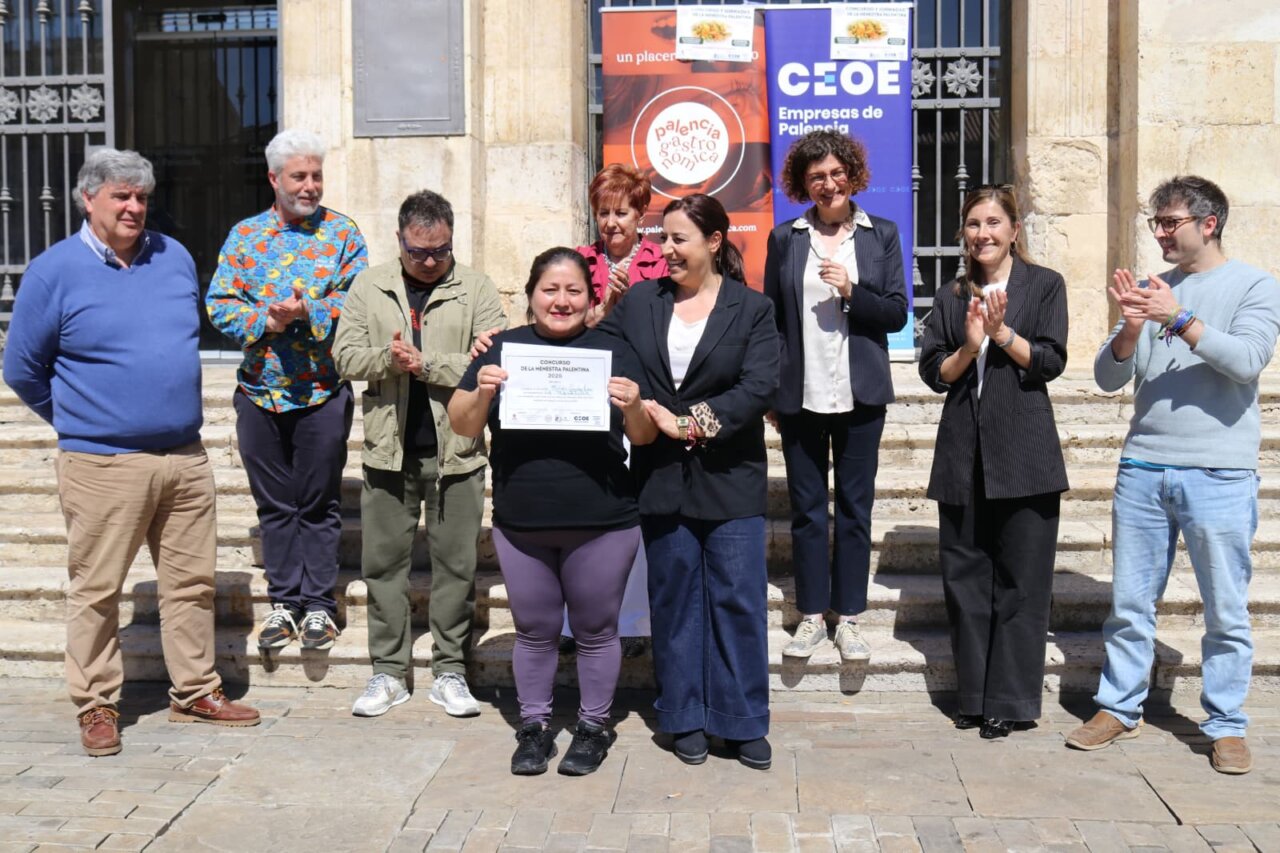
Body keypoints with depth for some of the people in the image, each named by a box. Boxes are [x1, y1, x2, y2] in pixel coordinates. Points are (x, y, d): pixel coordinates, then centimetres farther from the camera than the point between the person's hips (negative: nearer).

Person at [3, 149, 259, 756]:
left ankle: (196, 692, 23)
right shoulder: (54, 271, -4)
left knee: (192, 581, 10)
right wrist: (80, 422, 10)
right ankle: (96, 706, 17)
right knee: (95, 590, 3)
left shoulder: (174, 257, 8)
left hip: (185, 456, 5)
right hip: (103, 465, -4)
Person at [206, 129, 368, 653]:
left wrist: (306, 313, -21)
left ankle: (318, 604, 15)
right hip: (260, 392, 3)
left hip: (323, 392, -2)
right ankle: (284, 601, 21)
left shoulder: (342, 233, 2)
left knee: (318, 504, 5)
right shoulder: (244, 236, 7)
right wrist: (266, 320, -16)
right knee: (274, 505, 10)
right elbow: (220, 304, 0)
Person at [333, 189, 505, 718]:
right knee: (383, 562, 8)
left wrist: (427, 364, -15)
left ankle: (450, 671, 18)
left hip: (456, 450, -2)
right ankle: (389, 671, 21)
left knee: (455, 564, 5)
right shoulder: (370, 287, 9)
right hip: (389, 449, 2)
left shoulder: (476, 289, 2)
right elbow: (345, 356, 4)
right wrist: (387, 357, -15)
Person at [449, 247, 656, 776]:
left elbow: (645, 436, 2)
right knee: (534, 630, 14)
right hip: (520, 523, 1)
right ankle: (533, 727, 29)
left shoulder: (614, 351, 2)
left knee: (595, 629, 11)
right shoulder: (505, 347, 4)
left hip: (602, 524, -1)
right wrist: (482, 393, -20)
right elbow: (462, 425, 1)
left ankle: (593, 727, 28)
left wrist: (633, 407, -20)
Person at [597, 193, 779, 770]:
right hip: (661, 478, 3)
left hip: (730, 480, -2)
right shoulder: (639, 302, 8)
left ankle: (743, 721, 16)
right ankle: (686, 718, 23)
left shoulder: (753, 309, -1)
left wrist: (692, 423, -19)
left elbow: (759, 388, -12)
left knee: (738, 598, 2)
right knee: (674, 599, 10)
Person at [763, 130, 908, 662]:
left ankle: (848, 617, 18)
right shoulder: (784, 238, 5)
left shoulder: (881, 234, 5)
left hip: (860, 395, 0)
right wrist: (770, 394, 1)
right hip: (800, 395, 0)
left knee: (855, 507, 6)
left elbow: (897, 313, 2)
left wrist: (852, 292, -16)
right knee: (806, 508, 7)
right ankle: (811, 615, 19)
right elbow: (771, 318, 6)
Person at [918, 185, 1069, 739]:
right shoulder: (952, 297, 14)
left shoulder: (1044, 286, 5)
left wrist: (1001, 332, -14)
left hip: (1023, 453, -3)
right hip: (964, 454, 4)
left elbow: (1050, 362, -3)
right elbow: (934, 373, 7)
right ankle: (974, 696, 18)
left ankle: (1010, 701, 8)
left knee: (1020, 580, -1)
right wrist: (969, 346, -10)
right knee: (964, 578, 7)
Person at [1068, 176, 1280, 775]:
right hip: (1143, 468, 4)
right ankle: (1118, 708, 21)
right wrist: (1131, 328, -12)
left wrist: (1179, 318, -22)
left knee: (1226, 612, 4)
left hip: (1218, 476, -4)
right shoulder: (1153, 290, 12)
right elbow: (1107, 377, 6)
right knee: (1129, 602, 9)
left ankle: (1226, 726, 17)